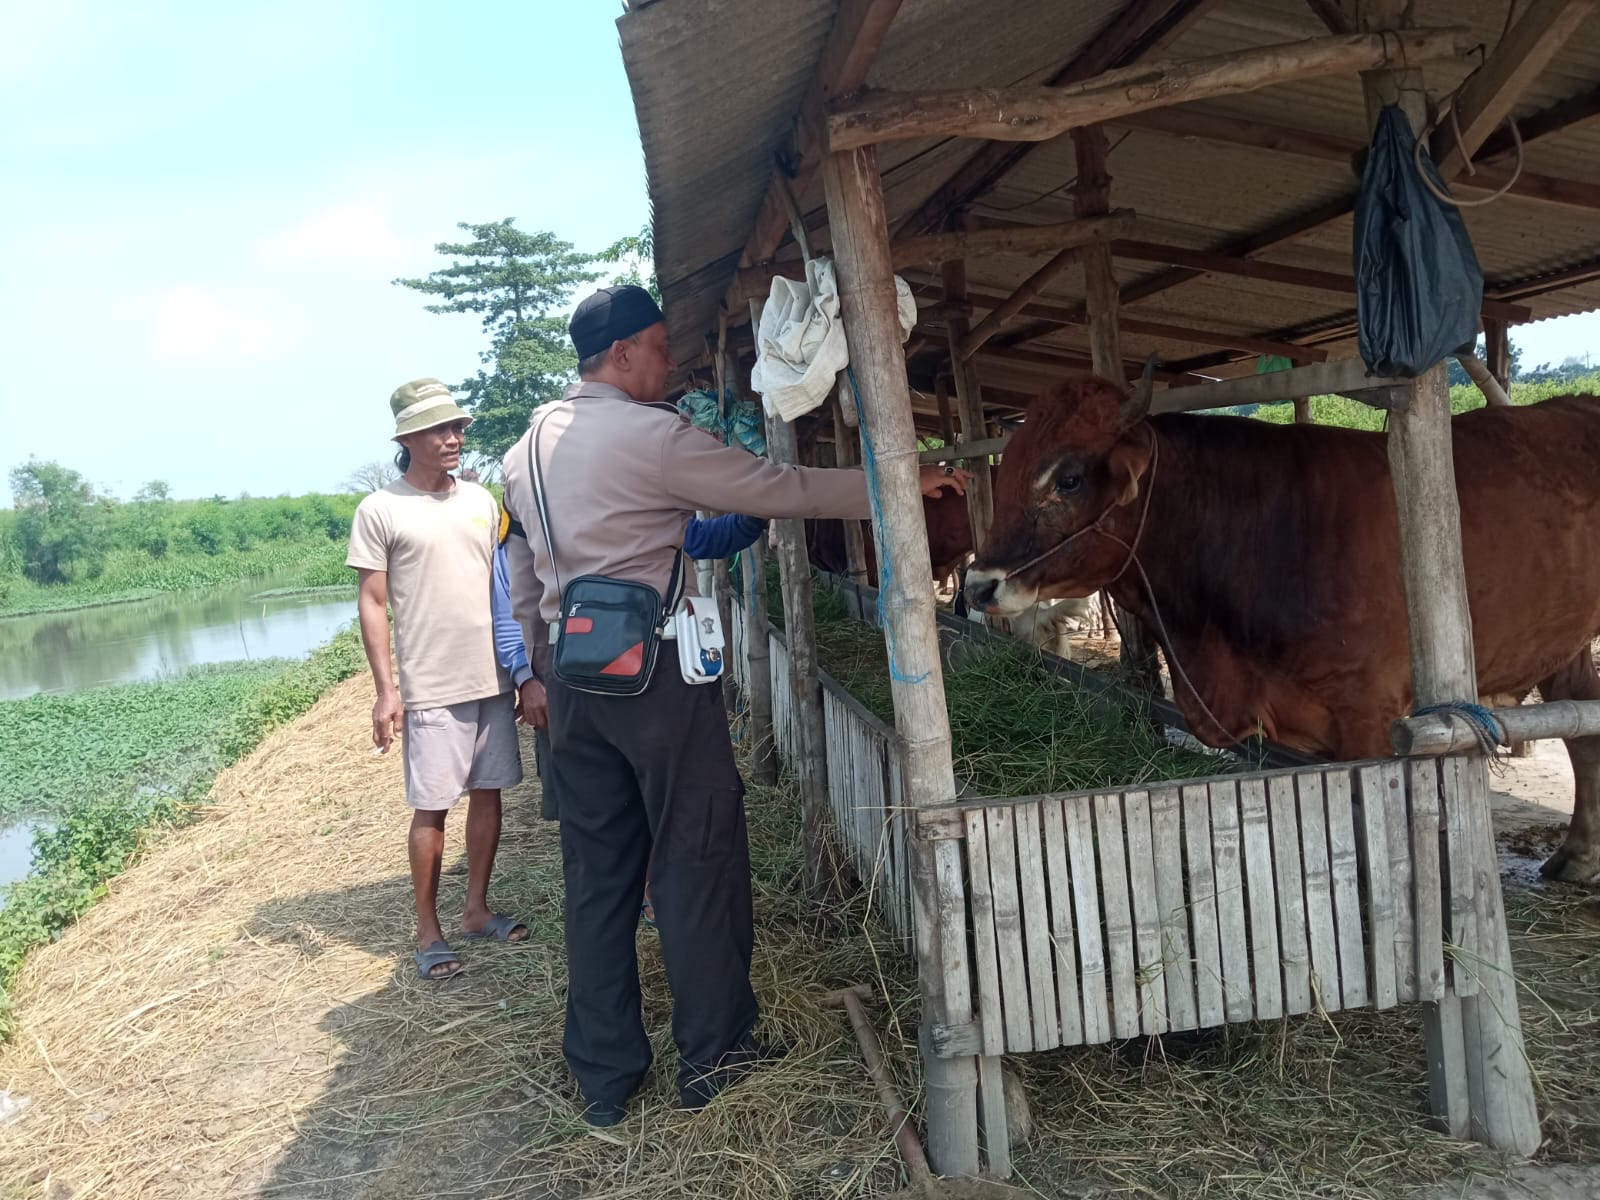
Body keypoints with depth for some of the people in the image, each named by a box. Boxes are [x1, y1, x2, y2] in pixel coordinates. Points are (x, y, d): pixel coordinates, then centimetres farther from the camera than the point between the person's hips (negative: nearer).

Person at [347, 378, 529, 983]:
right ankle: (428, 932, 13)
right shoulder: (380, 511, -5)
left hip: (493, 679, 5)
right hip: (430, 688, -5)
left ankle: (477, 908, 25)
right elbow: (372, 604, -5)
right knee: (431, 808, 0)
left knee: (488, 792, 10)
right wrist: (385, 692, -10)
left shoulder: (481, 501, 9)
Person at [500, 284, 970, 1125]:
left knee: (597, 872, 12)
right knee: (695, 860, 5)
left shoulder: (527, 448, 12)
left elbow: (524, 584, 17)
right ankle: (714, 1055, 17)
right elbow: (780, 490, -10)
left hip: (574, 672, 7)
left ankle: (603, 1079, 20)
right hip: (656, 668, -7)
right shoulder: (651, 437, -11)